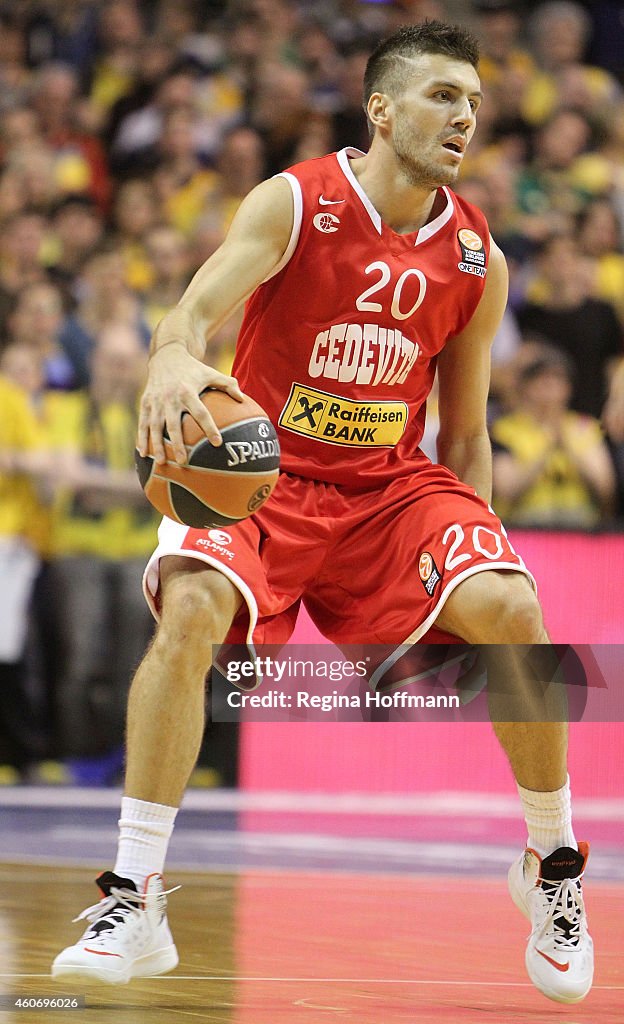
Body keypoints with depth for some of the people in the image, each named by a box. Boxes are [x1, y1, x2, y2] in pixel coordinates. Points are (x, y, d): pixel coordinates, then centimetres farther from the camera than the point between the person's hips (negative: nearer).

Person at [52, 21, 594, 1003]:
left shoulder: (476, 260, 2)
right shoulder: (293, 204, -10)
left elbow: (464, 431, 12)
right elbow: (199, 306, -24)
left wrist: (473, 546, 3)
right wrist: (175, 360, -47)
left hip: (395, 483, 2)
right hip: (263, 475, -2)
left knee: (510, 609, -24)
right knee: (191, 605, -31)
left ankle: (552, 864, 1)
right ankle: (135, 903, -23)